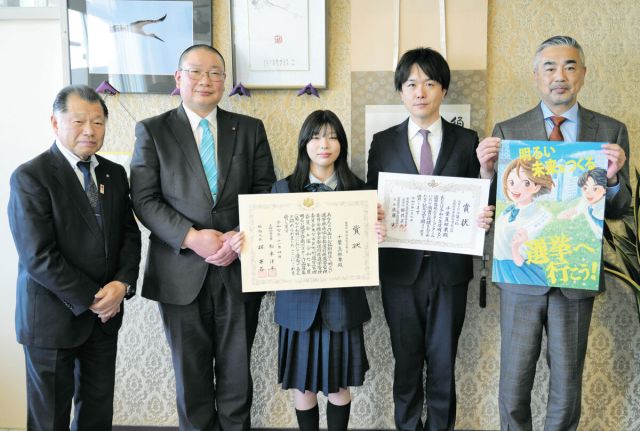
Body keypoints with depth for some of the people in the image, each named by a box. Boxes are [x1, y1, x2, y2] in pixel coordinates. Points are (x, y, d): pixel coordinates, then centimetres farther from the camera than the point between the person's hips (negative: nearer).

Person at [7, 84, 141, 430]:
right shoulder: (29, 177, -12)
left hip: (105, 313, 5)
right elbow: (38, 257, -19)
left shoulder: (115, 174, 7)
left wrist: (122, 283, -11)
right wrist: (91, 299, -15)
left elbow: (130, 235, 7)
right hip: (53, 316, -5)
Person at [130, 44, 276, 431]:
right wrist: (191, 238, -16)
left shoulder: (250, 129, 7)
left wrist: (242, 236, -13)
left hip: (240, 268, 1)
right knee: (191, 374, 13)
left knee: (237, 372, 13)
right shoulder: (152, 131, 3)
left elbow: (267, 191, 4)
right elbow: (145, 199, -4)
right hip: (182, 272, -1)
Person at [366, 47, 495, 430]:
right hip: (400, 268, 1)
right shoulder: (383, 143, 3)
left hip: (450, 269, 0)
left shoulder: (467, 141, 3)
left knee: (444, 361, 11)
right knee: (406, 360, 13)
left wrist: (484, 218, -18)